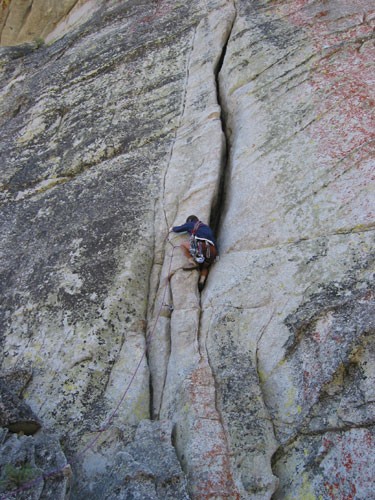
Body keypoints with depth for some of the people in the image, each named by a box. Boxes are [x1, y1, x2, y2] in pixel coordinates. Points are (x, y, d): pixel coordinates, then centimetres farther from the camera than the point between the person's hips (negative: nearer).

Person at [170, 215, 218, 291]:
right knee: (205, 267, 29)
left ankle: (193, 263, 3)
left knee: (183, 244, 18)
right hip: (212, 251, 6)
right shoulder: (207, 227, 39)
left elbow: (178, 229, 36)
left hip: (201, 246, -6)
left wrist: (172, 228, 57)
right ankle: (202, 281, -2)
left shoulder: (191, 224, 24)